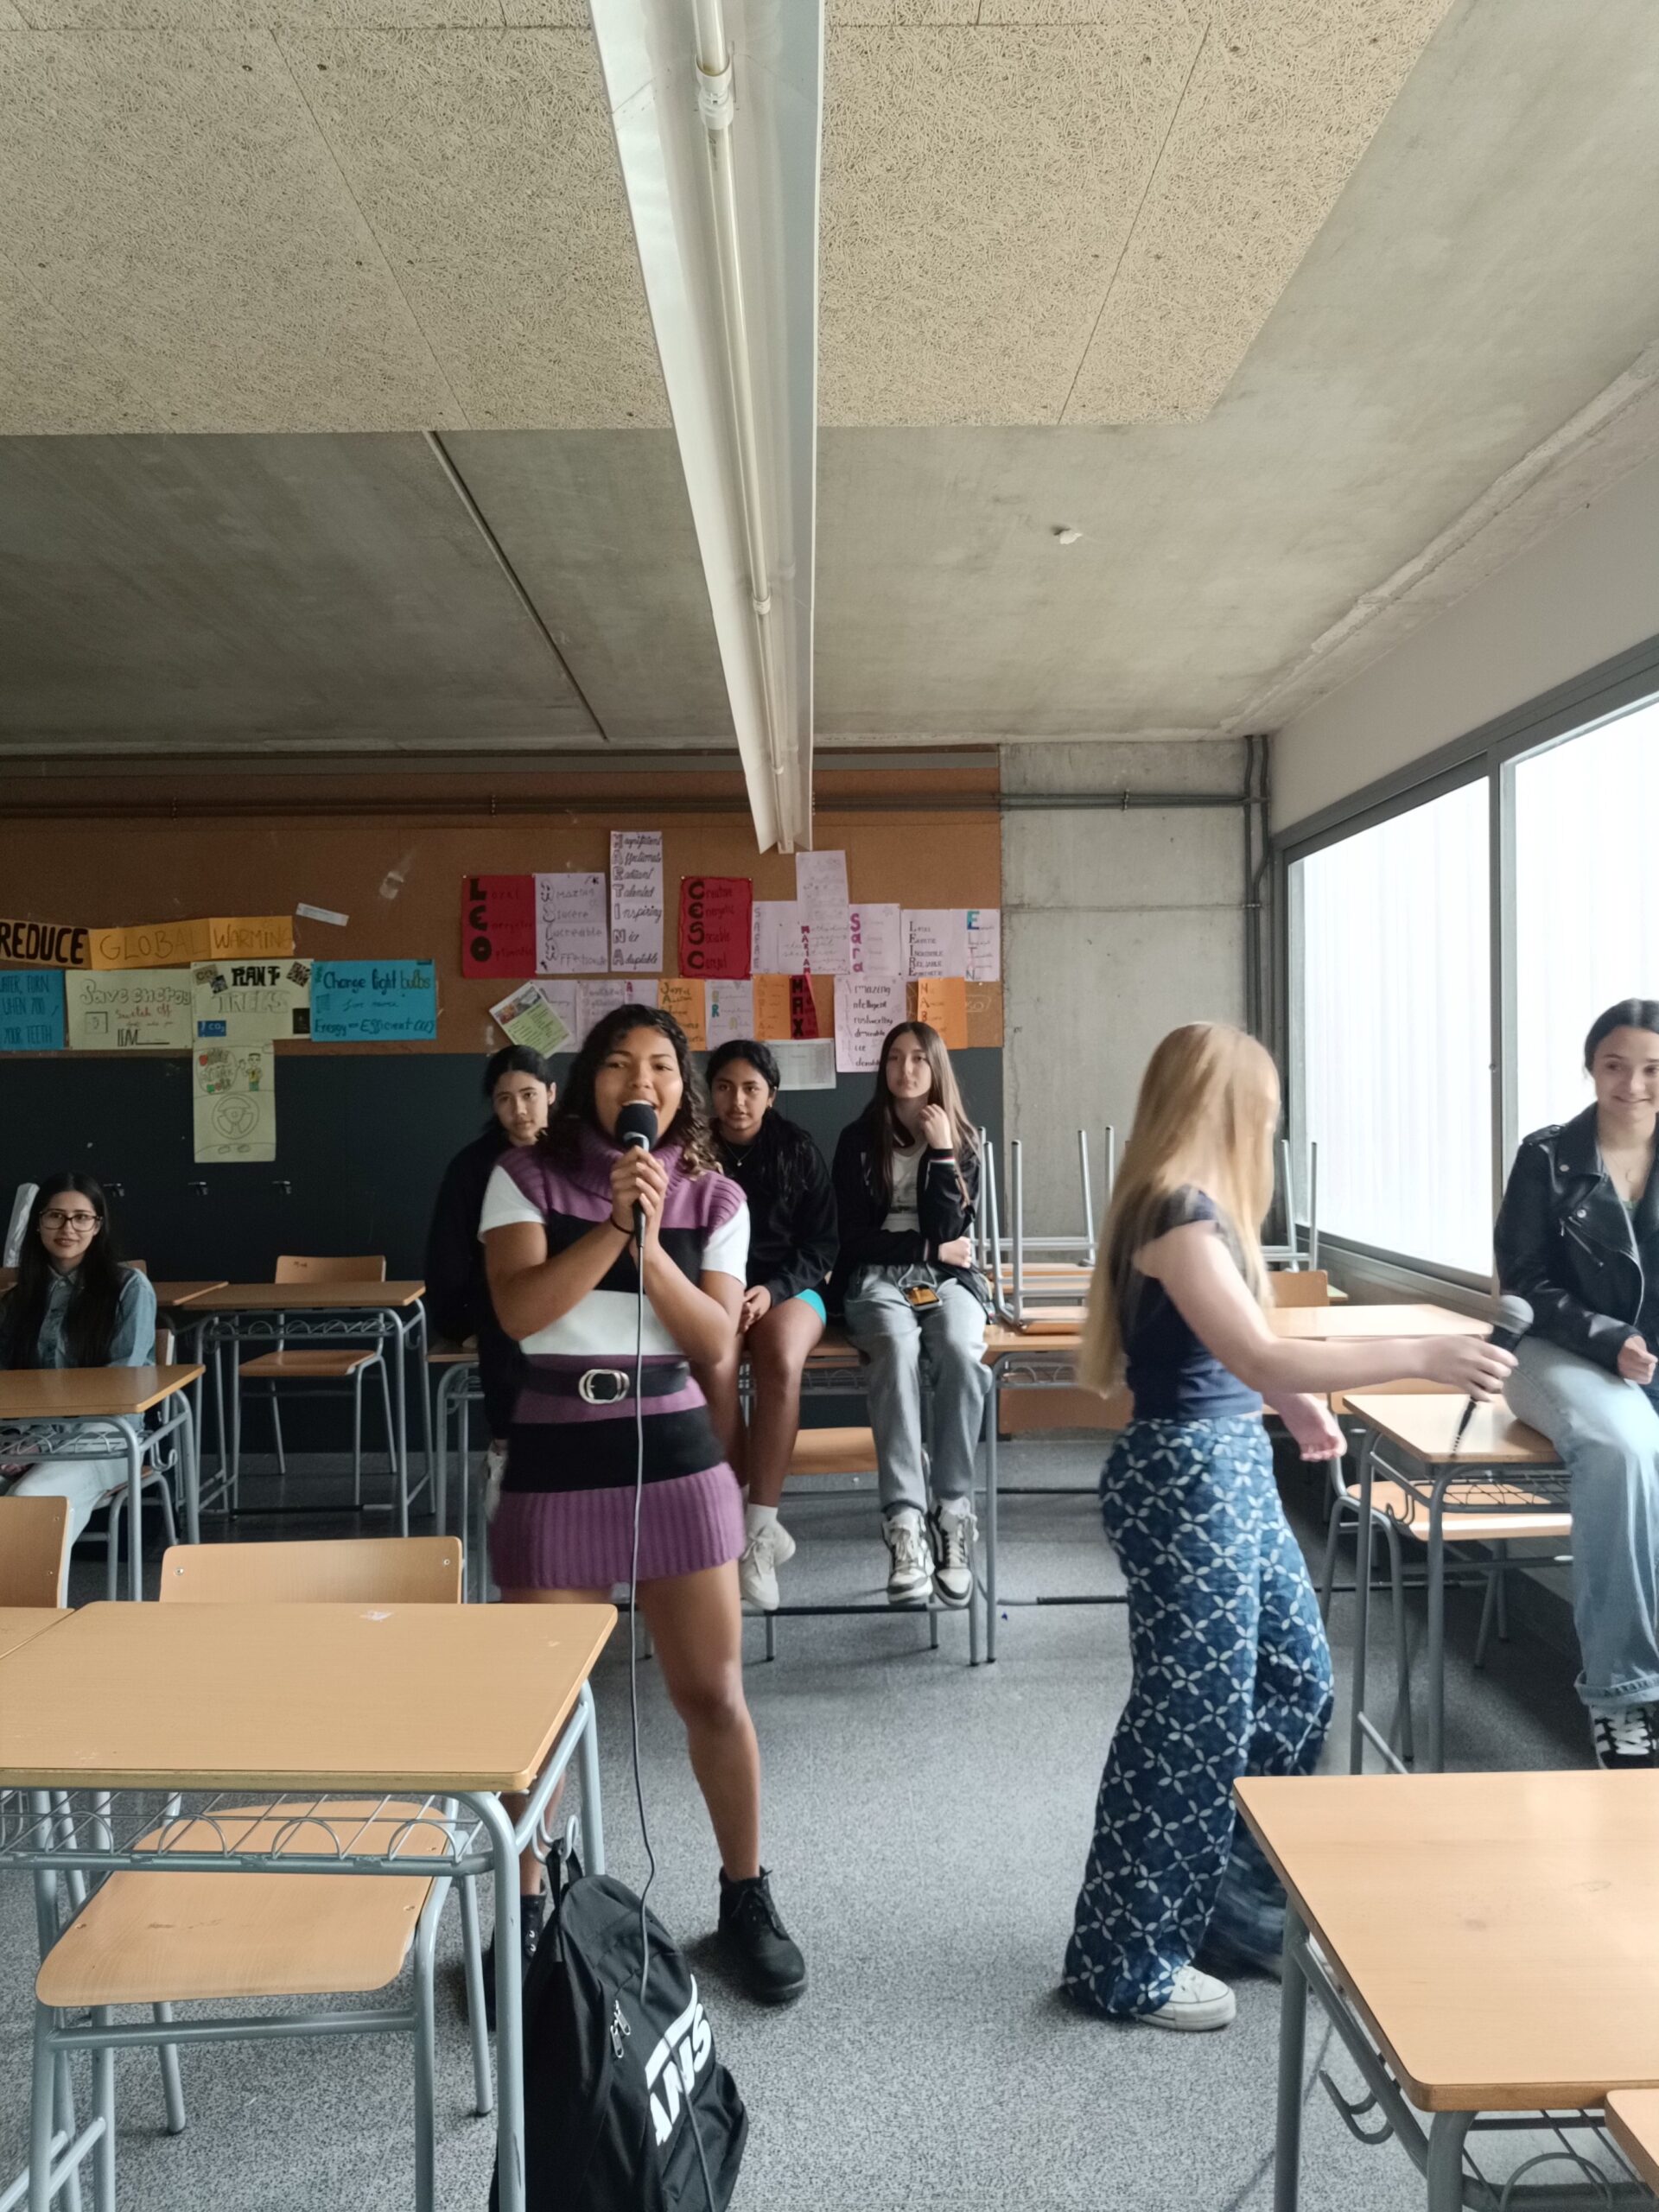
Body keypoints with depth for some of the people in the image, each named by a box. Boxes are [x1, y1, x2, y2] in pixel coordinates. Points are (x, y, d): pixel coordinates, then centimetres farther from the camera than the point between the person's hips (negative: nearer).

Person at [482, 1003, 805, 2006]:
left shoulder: (714, 1198, 2)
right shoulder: (526, 1178, -2)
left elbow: (715, 1341, -6)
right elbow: (519, 1309, -14)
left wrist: (651, 1244, -18)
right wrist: (612, 1225, -22)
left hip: (676, 1449, 1)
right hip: (556, 1452, -1)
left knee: (713, 1691, 8)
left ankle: (747, 1897, 29)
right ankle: (526, 1910, 29)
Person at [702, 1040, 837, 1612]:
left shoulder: (799, 1151, 3)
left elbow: (821, 1244, 4)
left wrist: (772, 1290, -13)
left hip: (787, 1288, 0)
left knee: (781, 1364, -35)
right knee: (714, 1366, -35)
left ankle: (757, 1526, -30)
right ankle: (746, 1519, -23)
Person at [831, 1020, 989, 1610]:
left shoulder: (961, 1141, 9)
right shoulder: (858, 1140, 6)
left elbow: (947, 1231, -3)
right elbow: (854, 1238, 2)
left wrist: (941, 1153, -8)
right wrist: (931, 1249, -2)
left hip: (947, 1278, 1)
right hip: (876, 1279, -1)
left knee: (961, 1351, -35)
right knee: (898, 1349, -36)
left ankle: (952, 1515, -30)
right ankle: (905, 1524, -42)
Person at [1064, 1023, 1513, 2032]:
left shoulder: (1194, 1205, 10)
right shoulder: (1177, 1213, -21)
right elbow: (1259, 1357, -28)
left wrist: (1295, 1406, 26)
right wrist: (1423, 1356, -25)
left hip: (1231, 1465, 10)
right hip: (1185, 1477, -10)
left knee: (1294, 1673, 18)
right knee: (1191, 1712, 0)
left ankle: (1235, 1898, 34)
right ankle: (1129, 1959, 17)